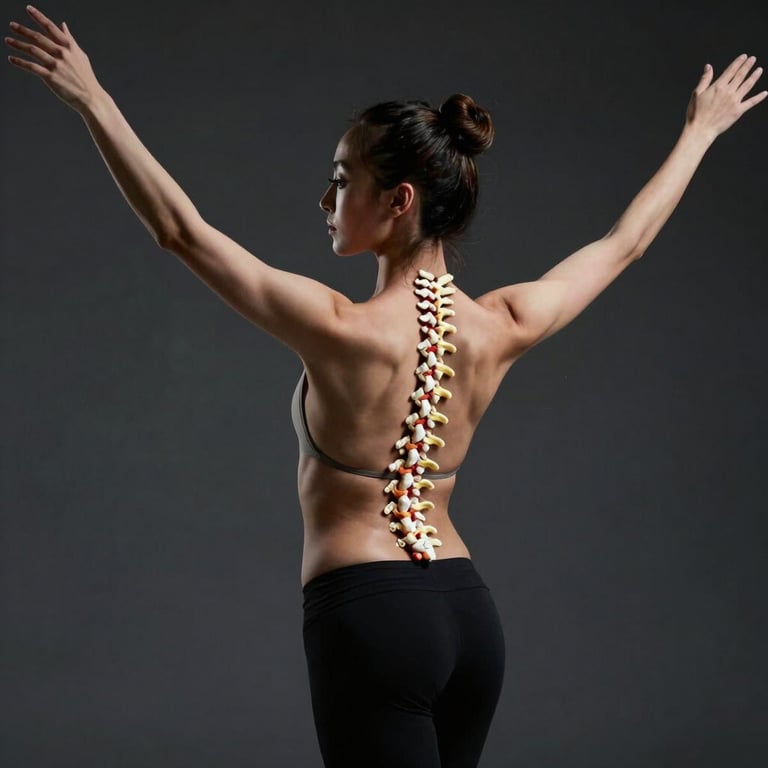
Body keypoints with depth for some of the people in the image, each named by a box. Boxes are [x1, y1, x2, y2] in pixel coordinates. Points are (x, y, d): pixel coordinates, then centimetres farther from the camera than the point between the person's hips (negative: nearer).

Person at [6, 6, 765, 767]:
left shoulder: (347, 332, -18)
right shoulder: (501, 330, -1)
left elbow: (181, 231, -19)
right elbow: (624, 241, 14)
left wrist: (94, 101, -17)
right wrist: (699, 132, 27)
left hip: (369, 614, -7)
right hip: (469, 611, 7)